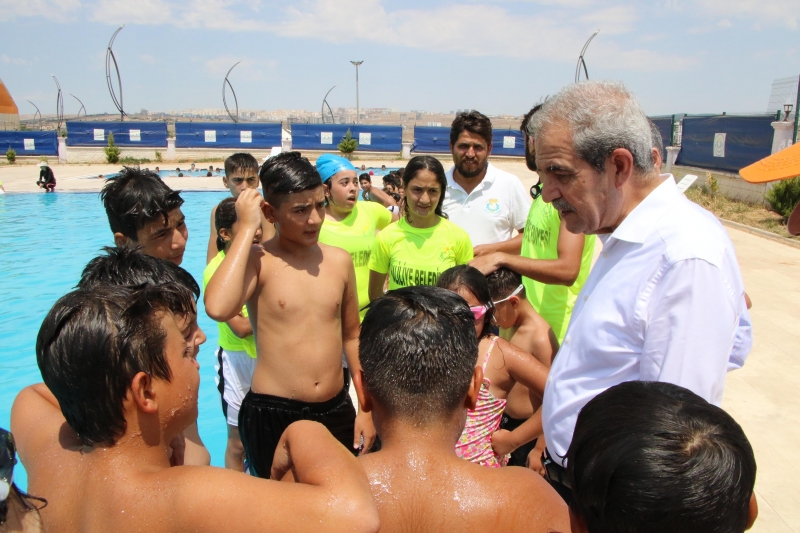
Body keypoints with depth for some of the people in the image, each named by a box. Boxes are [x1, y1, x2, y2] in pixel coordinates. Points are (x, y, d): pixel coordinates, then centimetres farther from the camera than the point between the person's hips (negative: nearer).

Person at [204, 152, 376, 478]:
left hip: (337, 412, 4)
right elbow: (218, 308, -31)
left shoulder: (339, 260, 3)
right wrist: (247, 228, -20)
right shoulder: (257, 261, -9)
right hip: (272, 416, -4)